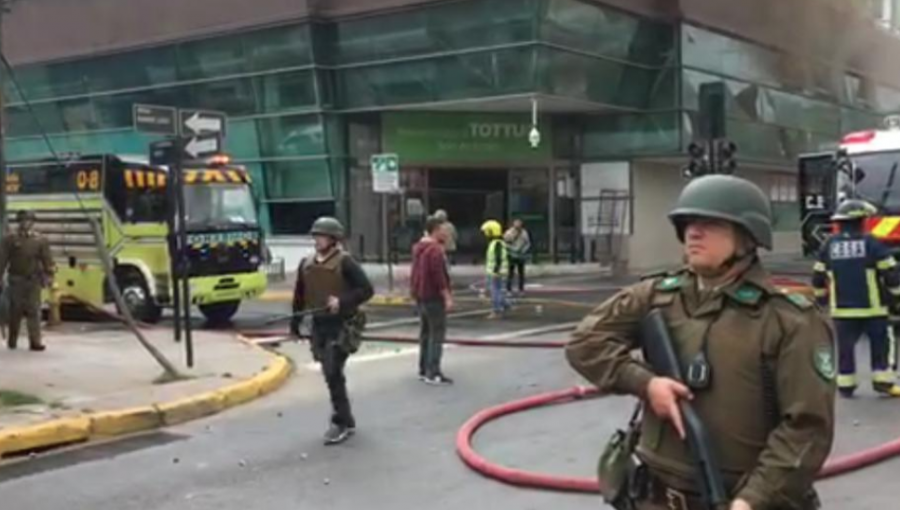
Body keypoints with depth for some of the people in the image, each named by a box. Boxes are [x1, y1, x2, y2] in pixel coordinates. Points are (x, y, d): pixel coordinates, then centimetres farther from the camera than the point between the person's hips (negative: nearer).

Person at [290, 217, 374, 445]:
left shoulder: (344, 262, -10)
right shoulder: (306, 264, 8)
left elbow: (366, 289, -13)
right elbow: (300, 295, 17)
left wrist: (342, 301, -24)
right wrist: (295, 322, 16)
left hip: (342, 325, -6)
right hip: (319, 325, 6)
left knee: (333, 373, -12)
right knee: (330, 374, 12)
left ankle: (342, 423, -1)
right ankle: (344, 418, 27)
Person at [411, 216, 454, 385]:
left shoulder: (419, 247, 13)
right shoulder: (435, 250, -19)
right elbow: (439, 276, -23)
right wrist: (447, 297, -20)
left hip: (420, 295, 10)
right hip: (433, 297, -10)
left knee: (426, 331, 16)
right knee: (437, 333, -8)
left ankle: (424, 369, 21)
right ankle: (433, 373, -10)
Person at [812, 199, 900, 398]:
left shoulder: (829, 246, 3)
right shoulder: (871, 243, -8)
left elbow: (818, 278, 9)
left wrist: (821, 299, 22)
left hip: (842, 308, 3)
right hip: (871, 307, -3)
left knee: (845, 346, 9)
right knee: (880, 344, 9)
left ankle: (845, 385, 11)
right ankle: (883, 380, 8)